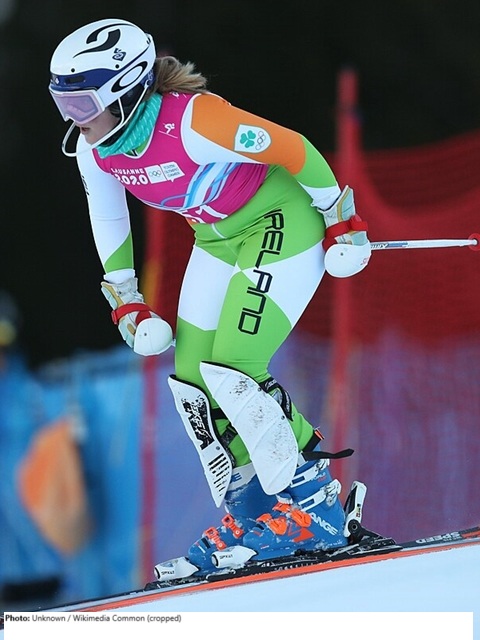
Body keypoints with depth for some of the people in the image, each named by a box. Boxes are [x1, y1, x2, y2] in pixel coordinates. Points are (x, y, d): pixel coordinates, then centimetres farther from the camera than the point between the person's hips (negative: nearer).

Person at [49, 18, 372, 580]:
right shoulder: (94, 152, -8)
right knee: (190, 379, 2)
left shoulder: (192, 122, -33)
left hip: (284, 223, -8)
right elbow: (108, 225, 10)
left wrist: (342, 221, -14)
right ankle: (247, 516, 12)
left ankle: (311, 510, -6)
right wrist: (126, 306, 11)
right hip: (219, 239, 8)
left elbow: (294, 150, -24)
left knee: (229, 370, -18)